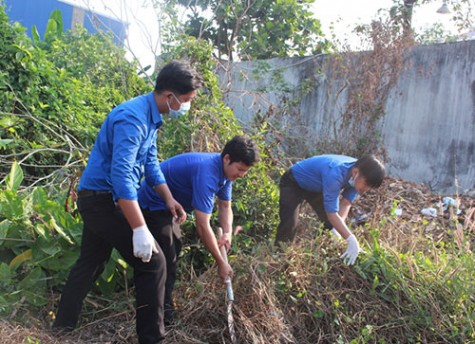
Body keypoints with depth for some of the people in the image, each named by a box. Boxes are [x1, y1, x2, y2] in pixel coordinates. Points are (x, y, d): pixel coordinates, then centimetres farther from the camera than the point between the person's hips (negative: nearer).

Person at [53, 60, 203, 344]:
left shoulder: (151, 116, 8)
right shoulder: (133, 118, -24)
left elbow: (150, 162, 16)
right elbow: (121, 175, -31)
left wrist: (169, 199, 9)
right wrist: (140, 229, -32)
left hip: (97, 199, 10)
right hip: (104, 199, -10)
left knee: (90, 264, 21)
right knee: (153, 262, -5)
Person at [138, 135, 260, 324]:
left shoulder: (225, 170, -4)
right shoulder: (207, 173, -34)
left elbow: (225, 206, 8)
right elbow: (203, 225, -34)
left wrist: (227, 233, -12)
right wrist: (221, 263, -26)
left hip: (166, 205, 11)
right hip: (152, 205, -11)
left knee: (175, 248, 21)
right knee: (167, 258, -10)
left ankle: (164, 303, 38)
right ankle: (165, 315, 3)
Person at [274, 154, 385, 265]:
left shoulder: (357, 176, -20)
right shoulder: (335, 174, -44)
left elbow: (345, 204, -15)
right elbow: (332, 214, -41)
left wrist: (336, 230, -29)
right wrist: (352, 240, -44)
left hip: (316, 186, 7)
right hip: (293, 183, -7)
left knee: (330, 223, 5)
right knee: (290, 224, -18)